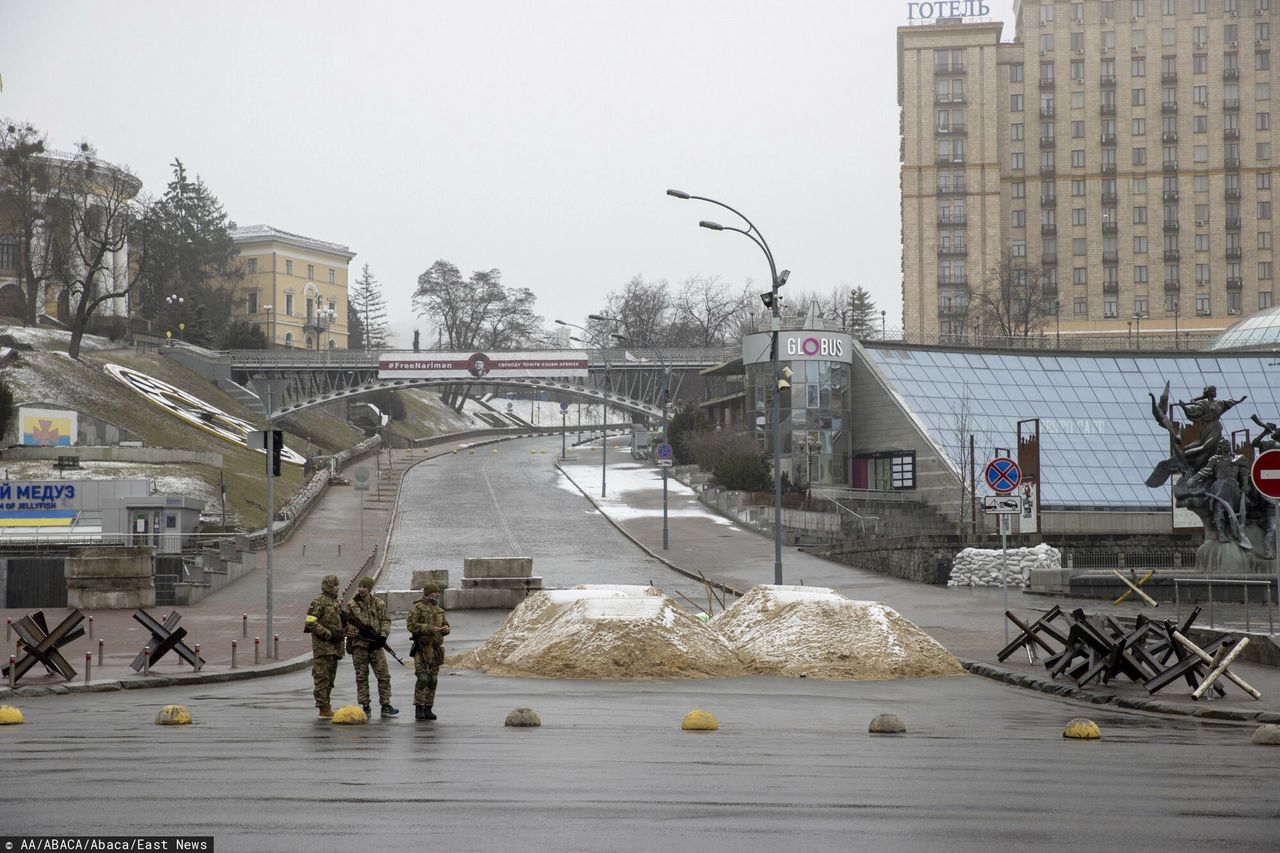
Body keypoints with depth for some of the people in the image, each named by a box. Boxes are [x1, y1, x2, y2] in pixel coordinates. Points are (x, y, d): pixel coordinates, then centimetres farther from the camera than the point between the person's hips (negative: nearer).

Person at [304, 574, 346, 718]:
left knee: (330, 679, 11)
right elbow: (311, 623, -16)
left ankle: (326, 707, 16)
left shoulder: (338, 603, 17)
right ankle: (323, 708, -10)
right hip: (322, 646, -8)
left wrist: (343, 632, 9)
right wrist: (329, 634, -19)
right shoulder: (318, 602, -8)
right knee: (322, 677, -8)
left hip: (334, 647, 8)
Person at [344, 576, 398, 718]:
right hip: (358, 645, -1)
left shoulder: (379, 604, 6)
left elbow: (386, 621, 5)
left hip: (375, 644, 1)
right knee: (361, 677, 3)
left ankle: (385, 705, 1)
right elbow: (346, 623, 4)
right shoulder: (351, 605, 4)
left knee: (384, 675, -4)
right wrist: (360, 631, -11)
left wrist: (383, 635, -11)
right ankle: (365, 706, 8)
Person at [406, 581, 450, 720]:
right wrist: (430, 628, -20)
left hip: (435, 649, 7)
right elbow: (411, 626, -15)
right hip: (422, 648, -6)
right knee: (422, 678, -12)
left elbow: (445, 625, 22)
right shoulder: (418, 608, -5)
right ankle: (419, 709, -7)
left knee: (432, 680, 5)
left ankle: (428, 709, 10)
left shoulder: (438, 610, 16)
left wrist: (445, 629, -3)